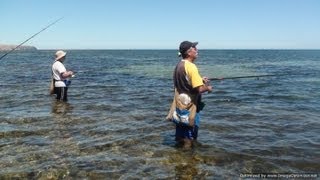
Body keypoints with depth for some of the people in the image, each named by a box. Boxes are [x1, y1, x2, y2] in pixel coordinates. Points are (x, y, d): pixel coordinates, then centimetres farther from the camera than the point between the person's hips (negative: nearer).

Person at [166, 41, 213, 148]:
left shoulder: (179, 66, 8)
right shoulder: (191, 67, -20)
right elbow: (199, 89, -25)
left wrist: (200, 80, 13)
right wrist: (208, 88, -5)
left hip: (179, 106, 8)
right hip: (189, 108, -8)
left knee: (180, 137, 20)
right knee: (188, 139, 5)